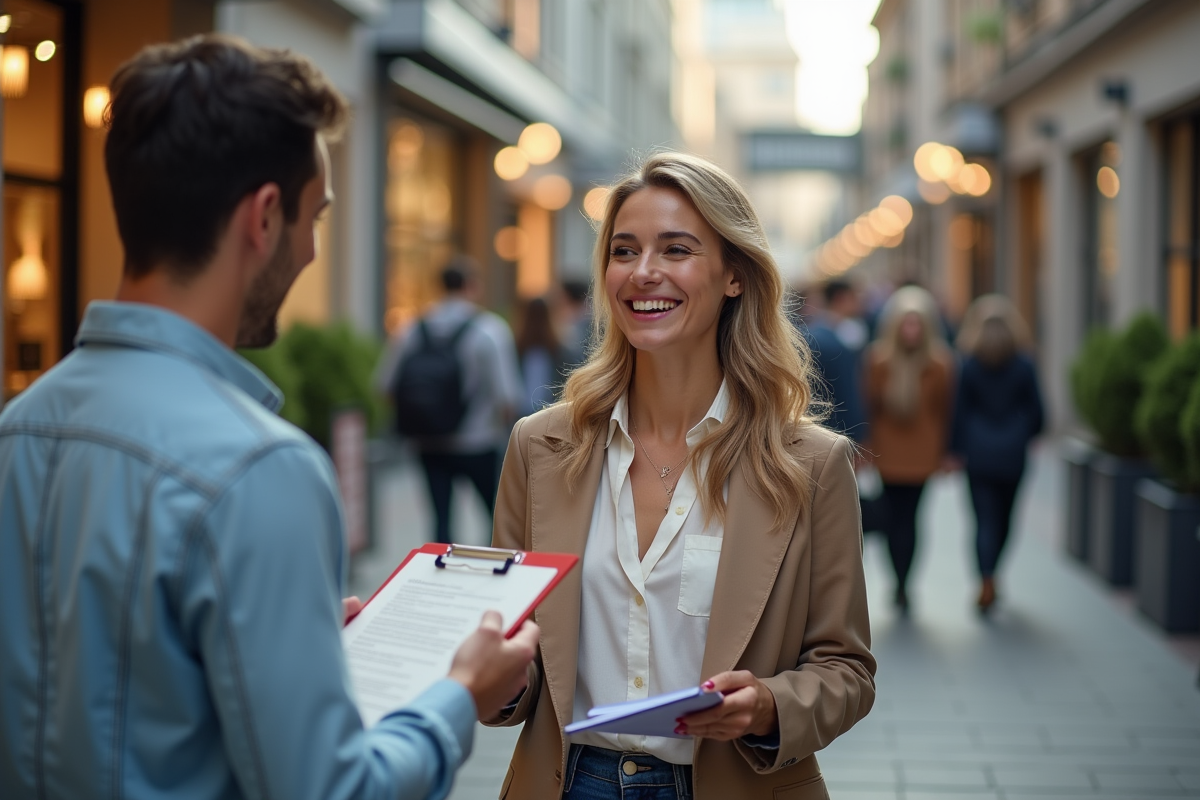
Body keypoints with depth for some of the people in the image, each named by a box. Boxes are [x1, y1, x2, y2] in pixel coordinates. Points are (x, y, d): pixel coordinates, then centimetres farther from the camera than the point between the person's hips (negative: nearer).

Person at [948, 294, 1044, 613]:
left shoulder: (969, 365, -5)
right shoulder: (1025, 365, -4)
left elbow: (960, 410, -2)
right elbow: (1036, 411, 1)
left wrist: (956, 451, 5)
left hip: (978, 452, -1)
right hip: (1012, 452, 1)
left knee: (984, 518, -1)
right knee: (1004, 517, 16)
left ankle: (987, 583, -14)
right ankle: (990, 575, 28)